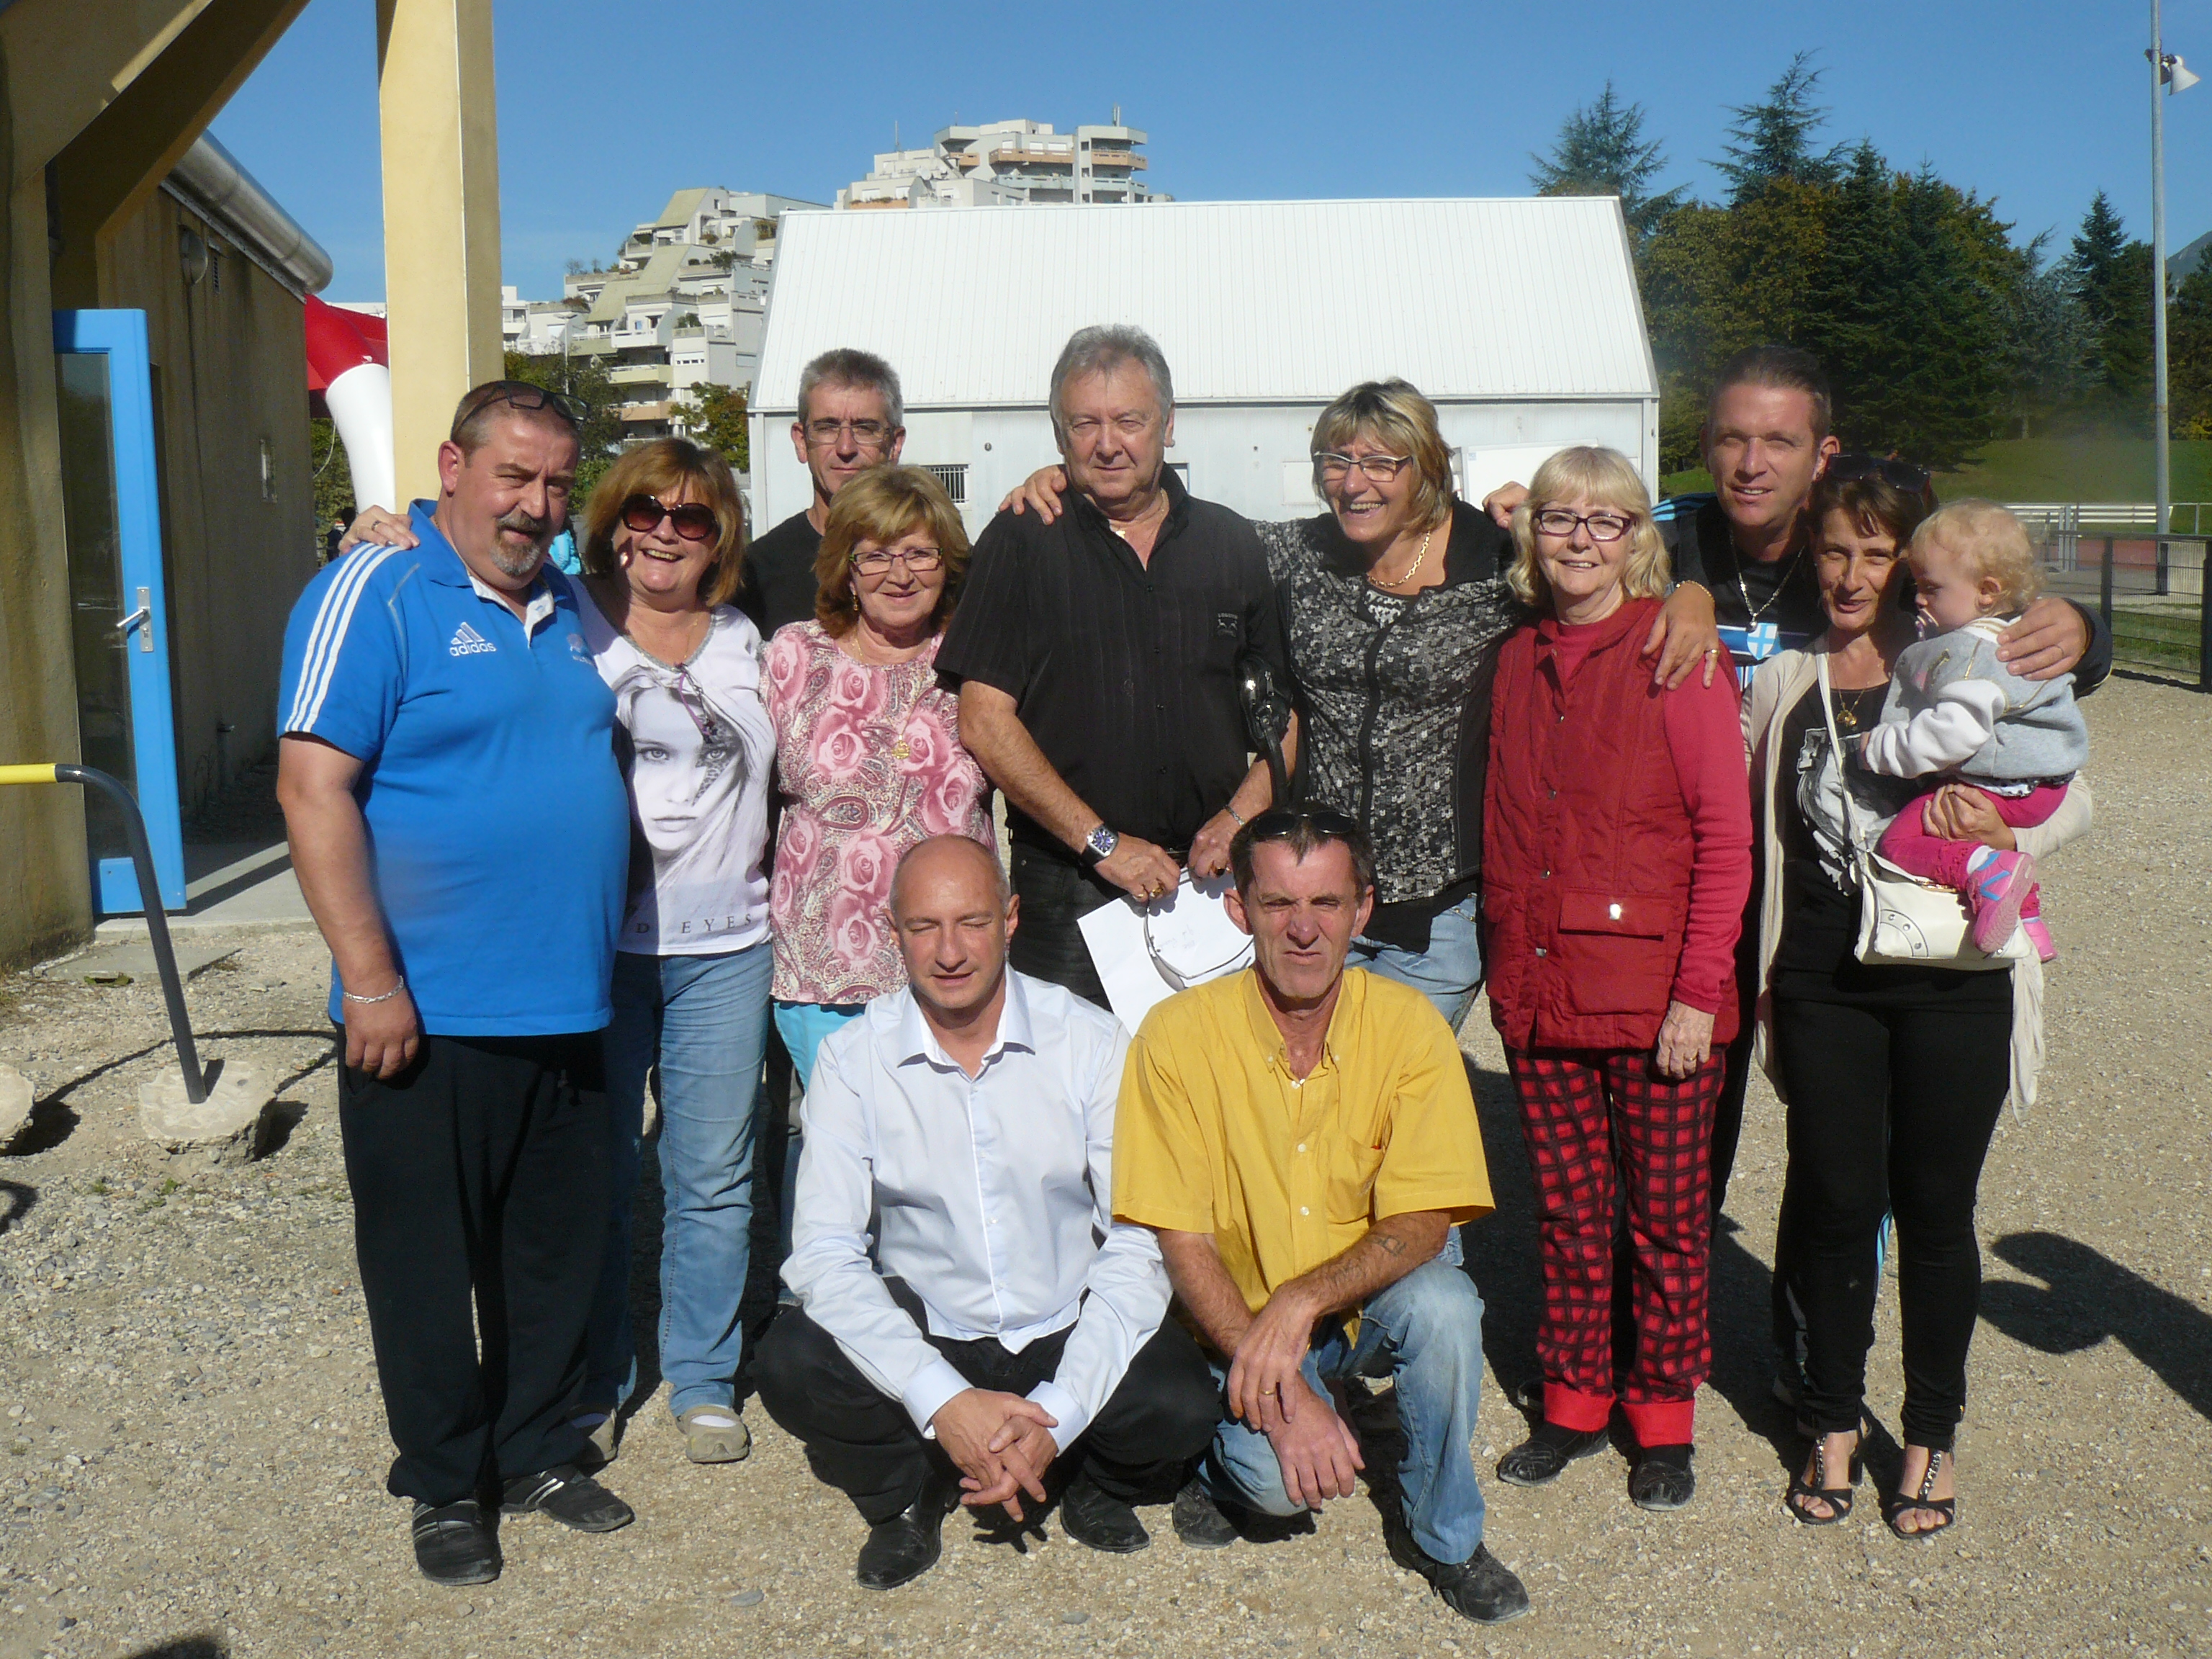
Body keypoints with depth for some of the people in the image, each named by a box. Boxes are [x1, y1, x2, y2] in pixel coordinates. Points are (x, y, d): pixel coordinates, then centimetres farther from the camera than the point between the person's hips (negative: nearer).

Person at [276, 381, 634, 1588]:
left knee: (555, 1252, 16)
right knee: (427, 1261, 8)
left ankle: (538, 1453, 34)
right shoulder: (373, 595, -10)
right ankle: (444, 1486, 27)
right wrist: (370, 981, -19)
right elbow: (313, 787, -16)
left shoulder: (569, 608, 11)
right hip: (429, 1014, -6)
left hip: (565, 1005, 7)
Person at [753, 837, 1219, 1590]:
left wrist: (1056, 1415, -23)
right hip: (922, 1334, 1)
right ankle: (911, 1492, 6)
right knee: (790, 1366, -27)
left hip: (1070, 1332, 0)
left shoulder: (1092, 1043, -9)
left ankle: (1093, 1480, 10)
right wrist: (944, 1402, -27)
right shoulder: (852, 1060, -8)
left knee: (1182, 1405, -28)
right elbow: (826, 1253, -14)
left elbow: (1140, 1246, -11)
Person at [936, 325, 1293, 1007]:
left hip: (1213, 879, 3)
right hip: (1068, 891, -2)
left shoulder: (1232, 543, 11)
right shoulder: (1021, 543, 2)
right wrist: (1102, 842, -10)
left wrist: (1243, 813, -4)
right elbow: (985, 722, -5)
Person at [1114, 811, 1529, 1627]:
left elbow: (1422, 1227, -14)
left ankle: (1440, 1534, -3)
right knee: (1279, 1479, -28)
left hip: (1370, 1306, 2)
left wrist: (1302, 1301, -31)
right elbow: (1183, 1244, -14)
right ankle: (1226, 1459, 12)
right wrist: (1281, 1396, -24)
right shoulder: (1178, 1035, -15)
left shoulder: (1409, 1025, -12)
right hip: (1238, 1318, -1)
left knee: (1443, 1305, -30)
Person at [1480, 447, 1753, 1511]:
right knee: (1566, 1211, 12)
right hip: (1540, 993, 4)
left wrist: (1699, 989, -13)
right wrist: (1507, 964, 8)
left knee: (1667, 1214, 7)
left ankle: (1664, 1419, 24)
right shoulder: (1519, 663, 9)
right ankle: (1575, 1401, 28)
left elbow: (1726, 834, -9)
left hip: (1656, 993, -4)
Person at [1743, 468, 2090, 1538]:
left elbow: (2074, 798, 5)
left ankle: (1932, 1439, 25)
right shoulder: (1782, 681, 8)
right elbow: (1754, 837, 15)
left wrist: (2009, 839, -15)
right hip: (1824, 981, 2)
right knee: (1834, 1207, 5)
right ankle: (1834, 1426, 25)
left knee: (1935, 1209, 7)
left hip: (1954, 979, -1)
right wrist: (1761, 977, 11)